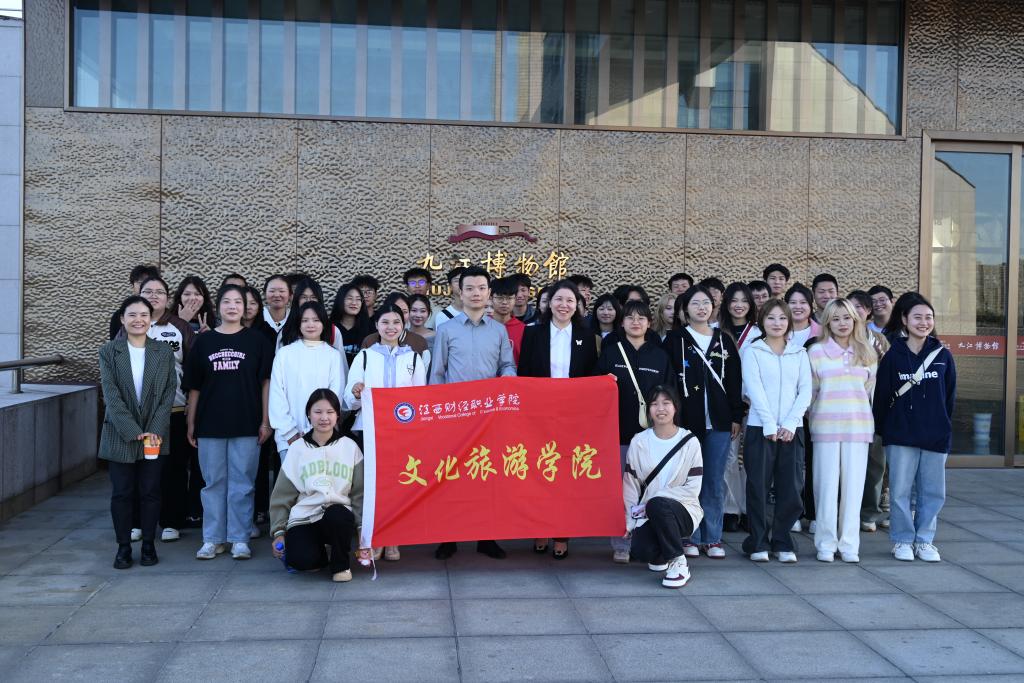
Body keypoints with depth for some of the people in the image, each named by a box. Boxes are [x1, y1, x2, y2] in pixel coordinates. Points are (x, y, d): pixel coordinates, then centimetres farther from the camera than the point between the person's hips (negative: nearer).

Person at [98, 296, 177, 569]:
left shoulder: (164, 352, 4)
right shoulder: (108, 352, -1)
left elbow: (169, 393, 0)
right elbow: (111, 395, -7)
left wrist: (156, 431, -11)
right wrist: (134, 432, -15)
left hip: (155, 434, 1)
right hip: (120, 435, -1)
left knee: (150, 492, 6)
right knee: (122, 493, 5)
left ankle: (149, 545, 18)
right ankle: (123, 547, 16)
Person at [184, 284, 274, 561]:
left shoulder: (256, 340, 2)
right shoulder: (204, 341, 7)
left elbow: (266, 382, 2)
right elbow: (194, 387, 10)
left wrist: (265, 421, -4)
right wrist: (191, 424, 8)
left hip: (246, 424, -2)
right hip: (210, 424, 2)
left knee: (242, 483, 2)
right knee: (214, 482, 8)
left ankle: (240, 538, 11)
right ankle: (213, 538, 17)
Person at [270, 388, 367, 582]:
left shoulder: (350, 447, 5)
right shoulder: (297, 448, 7)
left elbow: (359, 493, 5)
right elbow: (282, 496, 9)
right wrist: (278, 532, 2)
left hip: (338, 518, 0)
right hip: (303, 520, 0)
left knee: (336, 514, -36)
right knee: (301, 559, -29)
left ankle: (340, 563, -7)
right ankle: (319, 555, 10)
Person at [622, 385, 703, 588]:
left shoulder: (690, 442, -5)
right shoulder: (639, 442, -1)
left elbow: (693, 488, -9)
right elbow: (630, 485, 2)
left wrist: (656, 498, -16)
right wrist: (630, 522, -3)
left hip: (682, 511, -2)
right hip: (649, 514, 2)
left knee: (657, 505, -35)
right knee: (640, 549, -26)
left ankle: (678, 563, -16)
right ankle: (661, 555, 13)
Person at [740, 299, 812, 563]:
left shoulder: (799, 353, 11)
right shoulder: (752, 351, 3)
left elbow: (805, 391, 4)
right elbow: (754, 389, -7)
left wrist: (790, 424, -8)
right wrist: (770, 425, -14)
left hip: (792, 429, 2)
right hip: (760, 428, -2)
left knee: (791, 488, 1)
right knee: (758, 486, -1)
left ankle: (782, 543, 13)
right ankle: (758, 543, 9)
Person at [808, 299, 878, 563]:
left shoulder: (867, 353, 11)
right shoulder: (816, 351, 3)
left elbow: (871, 389, 16)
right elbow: (809, 390, 7)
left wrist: (868, 418, 14)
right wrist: (812, 418, 6)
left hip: (858, 427, 2)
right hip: (826, 427, -2)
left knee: (853, 486, 3)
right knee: (827, 486, -1)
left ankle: (849, 544, 11)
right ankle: (826, 544, 8)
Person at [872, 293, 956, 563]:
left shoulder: (943, 355, 4)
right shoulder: (893, 356, -1)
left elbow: (950, 396, 9)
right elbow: (882, 395, 1)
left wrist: (944, 424, 7)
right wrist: (882, 428, 1)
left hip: (936, 437, 2)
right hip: (900, 435, -2)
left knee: (932, 490, 7)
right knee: (900, 490, 2)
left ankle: (924, 540, 19)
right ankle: (902, 540, 14)